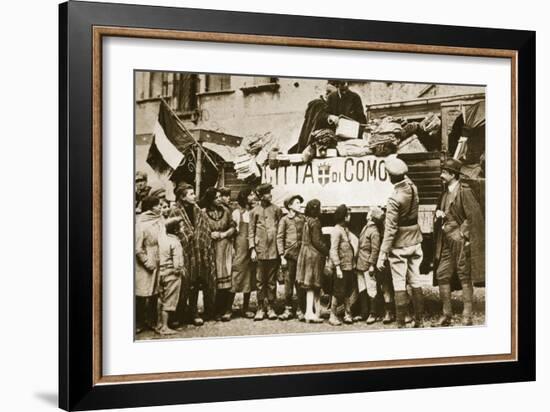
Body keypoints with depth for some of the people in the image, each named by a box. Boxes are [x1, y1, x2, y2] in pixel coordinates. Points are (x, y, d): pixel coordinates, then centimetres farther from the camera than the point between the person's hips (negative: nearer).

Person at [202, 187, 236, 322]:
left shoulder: (225, 210, 6)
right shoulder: (204, 213, -4)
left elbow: (232, 227, 11)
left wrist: (224, 234, -5)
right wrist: (210, 234, -14)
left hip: (225, 247, 2)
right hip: (211, 247, -2)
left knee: (227, 277, -4)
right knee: (214, 279, -1)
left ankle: (226, 311, 0)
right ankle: (216, 311, 8)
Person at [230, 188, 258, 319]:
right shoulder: (237, 213, 1)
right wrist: (232, 247, -10)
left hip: (252, 248, 4)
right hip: (240, 247, -4)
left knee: (250, 277, 7)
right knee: (236, 276, -7)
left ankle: (246, 308, 15)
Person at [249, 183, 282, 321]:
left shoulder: (276, 209, 8)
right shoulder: (255, 211, 6)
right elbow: (251, 231, 6)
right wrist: (252, 249, -3)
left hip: (273, 251, 1)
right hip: (260, 251, -1)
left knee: (272, 280, 5)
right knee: (260, 280, 2)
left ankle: (271, 308, 12)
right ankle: (260, 308, 8)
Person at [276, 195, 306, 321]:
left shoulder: (303, 219, 11)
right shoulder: (284, 219, 3)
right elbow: (280, 238, 0)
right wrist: (282, 256, -7)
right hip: (290, 255, -2)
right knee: (288, 282, 1)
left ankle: (300, 310, 8)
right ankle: (288, 309, 8)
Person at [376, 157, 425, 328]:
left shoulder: (394, 198, -21)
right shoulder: (413, 187, -3)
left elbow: (390, 230, -19)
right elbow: (406, 179, 26)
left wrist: (382, 255, -15)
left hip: (399, 245, -6)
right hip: (415, 242, 7)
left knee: (399, 285, -1)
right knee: (415, 282, 12)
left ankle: (401, 324, 1)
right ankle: (419, 321, 17)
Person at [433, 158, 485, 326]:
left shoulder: (464, 191, -12)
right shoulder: (446, 192, 13)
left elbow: (474, 216, -15)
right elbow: (440, 211, 26)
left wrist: (465, 234, -14)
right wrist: (438, 213, 3)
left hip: (460, 241, -8)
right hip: (446, 242, 8)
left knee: (465, 277, 0)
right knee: (442, 275, 7)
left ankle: (467, 316, 6)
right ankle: (447, 314, 17)